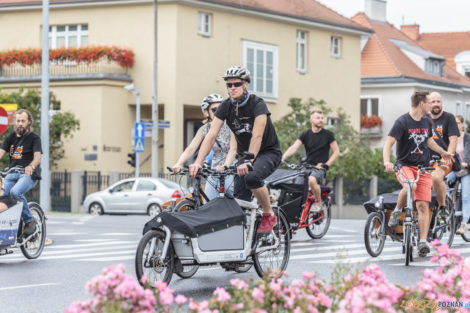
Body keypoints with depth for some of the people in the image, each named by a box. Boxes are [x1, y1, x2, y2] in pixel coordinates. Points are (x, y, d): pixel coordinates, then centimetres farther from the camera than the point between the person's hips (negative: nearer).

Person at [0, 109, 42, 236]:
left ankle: (29, 220, -14)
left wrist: (31, 166, -36)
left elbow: (37, 157, -14)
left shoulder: (34, 137, 1)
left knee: (15, 192, -32)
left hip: (29, 174, -5)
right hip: (12, 174, 5)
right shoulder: (11, 137, 14)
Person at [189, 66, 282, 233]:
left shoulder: (257, 104, -21)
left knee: (252, 177, -34)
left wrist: (248, 161, -47)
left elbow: (257, 136, -33)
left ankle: (269, 215, -14)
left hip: (269, 152, -6)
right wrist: (198, 162, -28)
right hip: (244, 153, 6)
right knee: (240, 198, -7)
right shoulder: (226, 106, -7)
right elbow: (211, 135, -15)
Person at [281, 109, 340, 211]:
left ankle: (318, 202, -11)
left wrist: (326, 164, -10)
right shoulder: (305, 134, 7)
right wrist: (283, 157, -21)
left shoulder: (328, 134, 2)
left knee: (312, 180, -35)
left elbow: (336, 151, 3)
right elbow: (294, 147, -4)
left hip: (319, 168, -4)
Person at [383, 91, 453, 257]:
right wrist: (387, 162, -34)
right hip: (404, 165, -5)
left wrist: (442, 152, 33)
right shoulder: (402, 122, -10)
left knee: (423, 206, -7)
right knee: (410, 187, -36)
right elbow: (388, 143, -19)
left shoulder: (427, 122, 10)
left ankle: (423, 242, -6)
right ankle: (397, 212, -9)